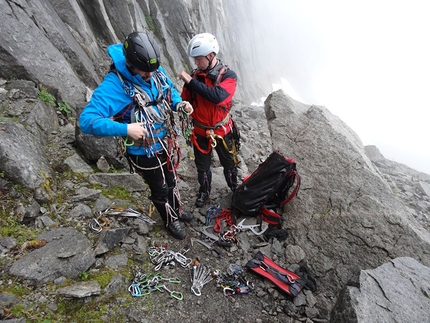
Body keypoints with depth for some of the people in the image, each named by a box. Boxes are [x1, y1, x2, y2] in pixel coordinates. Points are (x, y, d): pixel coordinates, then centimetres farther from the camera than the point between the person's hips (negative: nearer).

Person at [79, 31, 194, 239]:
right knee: (159, 189, 17)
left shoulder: (157, 72, -9)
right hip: (144, 153, -5)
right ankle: (170, 221, 46)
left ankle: (177, 210, 56)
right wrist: (125, 129, -43)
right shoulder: (114, 85, -27)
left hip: (166, 144, 6)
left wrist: (179, 103, -11)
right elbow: (87, 120, -32)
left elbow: (170, 90, 11)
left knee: (171, 181, 27)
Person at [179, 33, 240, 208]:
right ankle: (204, 192, 42)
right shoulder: (194, 75, -5)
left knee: (229, 164, 18)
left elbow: (218, 96, -33)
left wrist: (191, 82, -30)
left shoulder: (228, 75, -15)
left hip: (222, 131, -2)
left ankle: (235, 188, 46)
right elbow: (185, 101, 3)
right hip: (200, 132, 2)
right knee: (202, 166, 17)